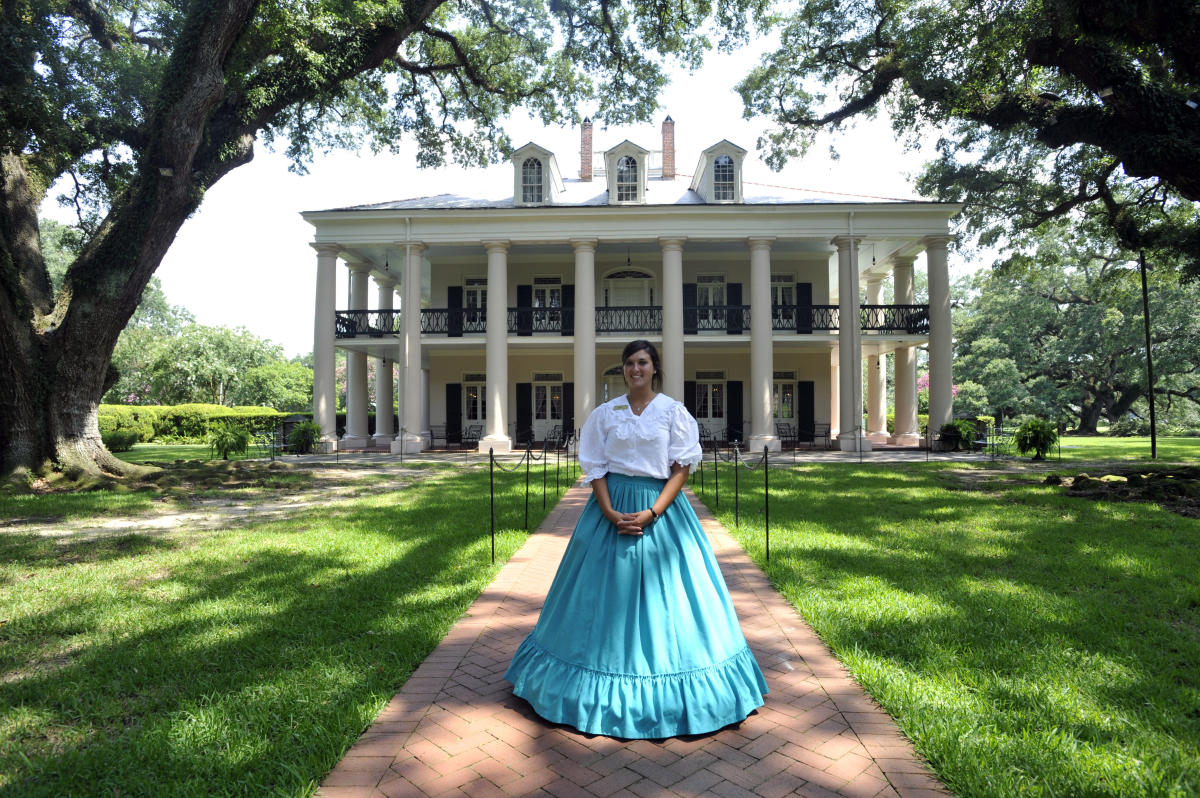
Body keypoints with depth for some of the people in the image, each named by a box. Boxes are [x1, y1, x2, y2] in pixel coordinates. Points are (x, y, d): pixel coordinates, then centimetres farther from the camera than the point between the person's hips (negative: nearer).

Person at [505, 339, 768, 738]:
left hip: (662, 508, -1)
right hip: (612, 507, 2)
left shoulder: (674, 412, 1)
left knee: (663, 593, 2)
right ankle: (607, 692, 25)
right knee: (608, 591, 5)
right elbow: (595, 469, 3)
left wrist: (651, 513, -14)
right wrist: (611, 514, -11)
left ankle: (671, 695, 22)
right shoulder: (604, 414, 6)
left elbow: (682, 468, -3)